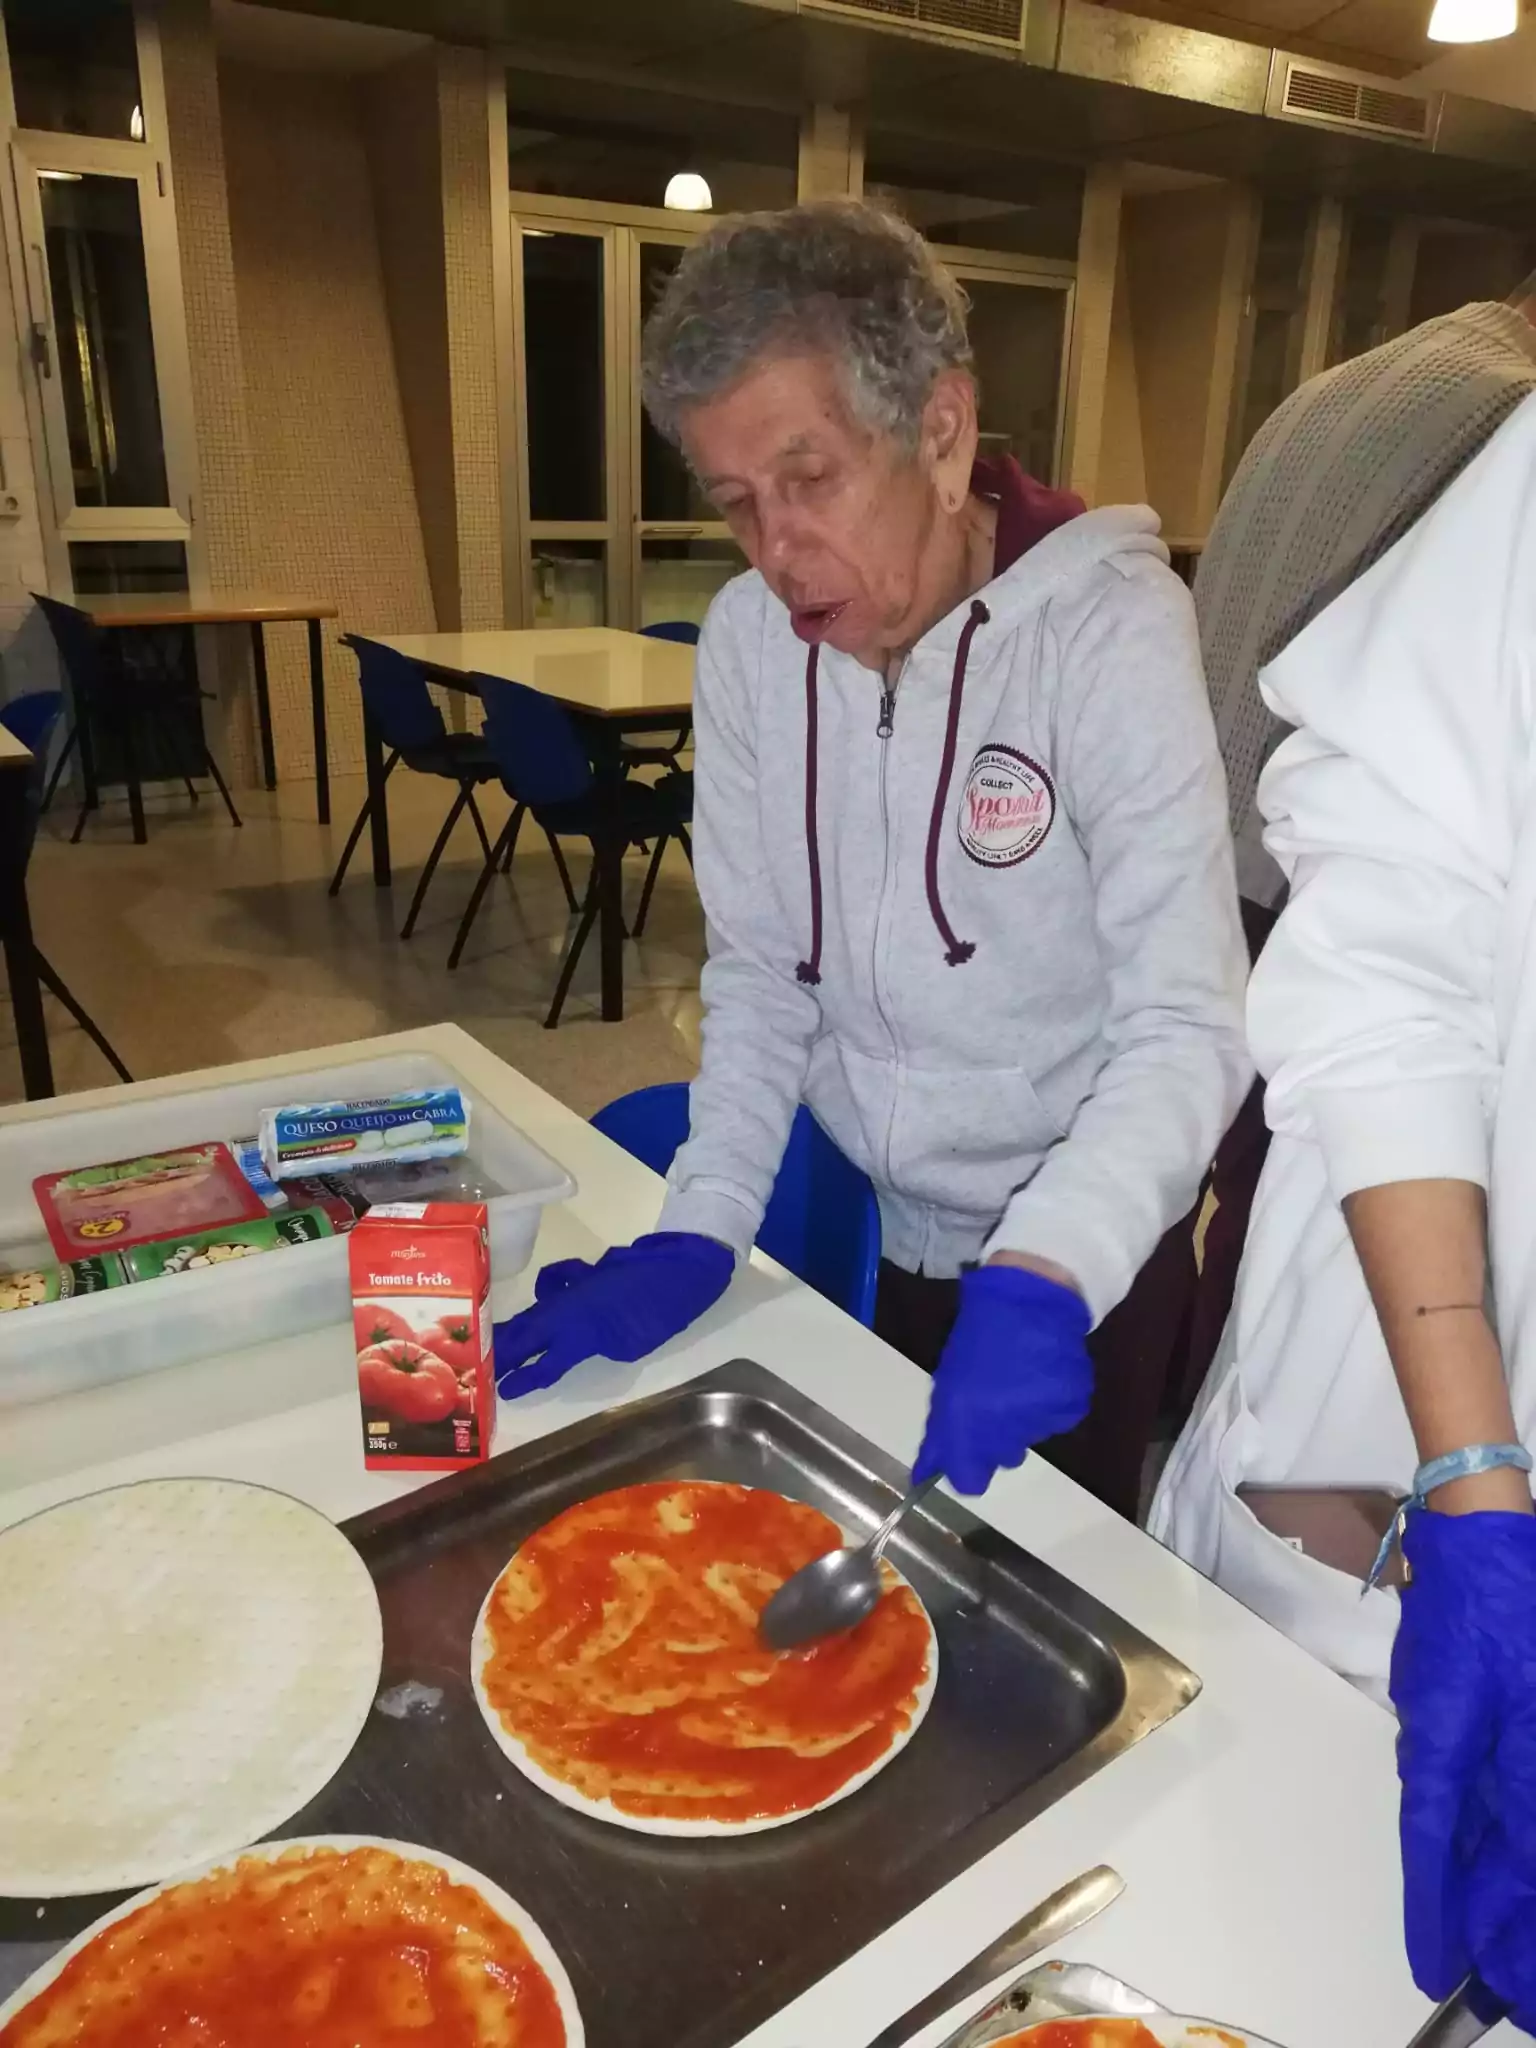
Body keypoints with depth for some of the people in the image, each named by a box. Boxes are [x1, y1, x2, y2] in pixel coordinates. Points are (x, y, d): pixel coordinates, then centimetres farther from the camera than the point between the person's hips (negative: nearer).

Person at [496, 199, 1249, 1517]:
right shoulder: (748, 643, -8)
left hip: (1088, 1264, -4)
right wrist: (698, 1232, -12)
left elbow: (1188, 1027, -26)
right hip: (884, 1237, 4)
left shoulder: (1110, 626, -22)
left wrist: (1042, 1274, -41)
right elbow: (760, 969, -3)